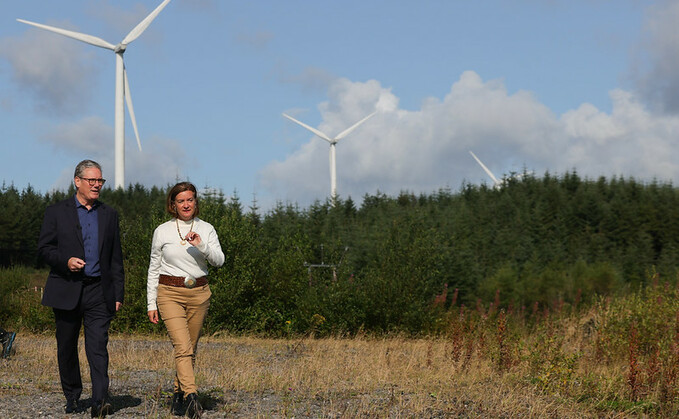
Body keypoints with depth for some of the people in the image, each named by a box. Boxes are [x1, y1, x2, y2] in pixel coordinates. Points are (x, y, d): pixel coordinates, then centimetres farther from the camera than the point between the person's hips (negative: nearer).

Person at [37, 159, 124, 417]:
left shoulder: (109, 215, 12)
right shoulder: (56, 212, 5)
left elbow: (115, 258, 13)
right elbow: (44, 249, 2)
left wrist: (118, 294, 7)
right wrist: (66, 261, -17)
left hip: (98, 292, 0)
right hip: (66, 291, 0)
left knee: (98, 347, -11)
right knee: (67, 348, 9)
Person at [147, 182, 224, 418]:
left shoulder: (206, 229, 5)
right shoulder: (162, 231, 3)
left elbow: (219, 261, -5)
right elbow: (154, 268, 8)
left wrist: (202, 246, -23)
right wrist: (151, 303, 6)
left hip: (199, 293, 2)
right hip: (169, 293, -2)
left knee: (190, 348, 8)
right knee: (183, 347, -16)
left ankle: (178, 394, 25)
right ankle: (191, 396, -27)